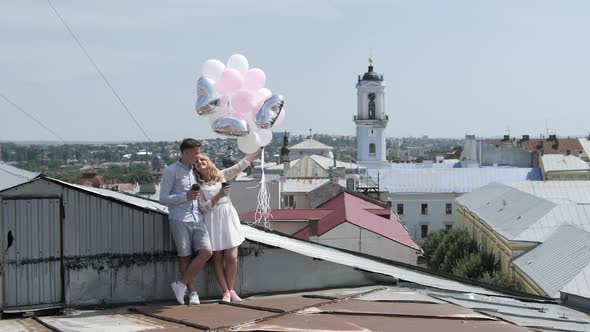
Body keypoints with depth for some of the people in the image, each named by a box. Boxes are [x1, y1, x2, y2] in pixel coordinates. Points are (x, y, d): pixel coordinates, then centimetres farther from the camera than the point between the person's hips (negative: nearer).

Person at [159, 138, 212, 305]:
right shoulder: (171, 171, -1)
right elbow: (163, 198, -5)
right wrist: (185, 196, -15)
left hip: (197, 218, 5)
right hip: (179, 220, -5)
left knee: (206, 252, -9)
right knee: (185, 257, -1)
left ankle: (181, 284, 0)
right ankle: (192, 292, 10)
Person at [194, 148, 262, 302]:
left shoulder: (222, 175, 7)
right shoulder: (198, 185, -1)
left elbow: (242, 164, 7)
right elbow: (203, 207, -8)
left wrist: (258, 150, 4)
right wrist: (219, 195, -18)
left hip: (228, 217, 2)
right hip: (212, 220, -2)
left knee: (232, 258, -2)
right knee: (217, 259, 0)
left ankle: (230, 289, 13)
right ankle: (226, 292, 6)